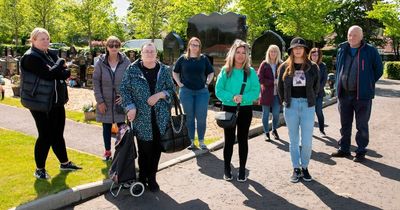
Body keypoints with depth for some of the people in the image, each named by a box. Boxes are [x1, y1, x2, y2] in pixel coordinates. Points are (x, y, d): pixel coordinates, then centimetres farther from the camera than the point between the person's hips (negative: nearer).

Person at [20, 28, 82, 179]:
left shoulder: (51, 54, 12)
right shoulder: (31, 57, -12)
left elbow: (66, 73, 4)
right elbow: (48, 74, -24)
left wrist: (61, 71, -18)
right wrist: (60, 63, -8)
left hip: (57, 101, 7)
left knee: (58, 134, 16)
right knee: (45, 136, 0)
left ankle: (64, 163, 30)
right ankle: (39, 169, 16)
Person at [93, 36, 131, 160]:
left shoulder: (126, 62, -4)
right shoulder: (100, 62, -3)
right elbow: (96, 82, -2)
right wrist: (100, 101, -6)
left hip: (121, 101, -1)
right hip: (105, 102, 1)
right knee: (106, 127, 12)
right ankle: (107, 151, 27)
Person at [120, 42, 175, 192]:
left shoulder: (164, 70, 6)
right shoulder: (132, 70, 1)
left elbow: (171, 89, 8)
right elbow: (124, 89, 2)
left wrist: (160, 95, -10)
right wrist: (130, 107, -9)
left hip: (160, 118, 2)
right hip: (141, 118, -2)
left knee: (156, 149, 8)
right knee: (144, 149, 2)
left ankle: (151, 178, 25)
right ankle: (142, 178, 22)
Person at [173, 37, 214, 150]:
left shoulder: (204, 59, 5)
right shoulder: (183, 58, 4)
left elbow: (211, 72, 13)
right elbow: (175, 72, 13)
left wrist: (207, 83, 1)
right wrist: (179, 83, 2)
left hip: (202, 92, 0)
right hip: (186, 92, 0)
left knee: (201, 117, 2)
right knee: (189, 117, 7)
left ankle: (201, 141, 14)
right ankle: (191, 141, 18)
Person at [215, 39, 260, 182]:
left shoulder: (251, 72, 0)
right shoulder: (225, 71, -1)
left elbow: (256, 91, -5)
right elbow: (219, 91, -5)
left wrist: (243, 98, -21)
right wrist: (232, 97, -21)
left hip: (245, 109, 1)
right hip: (228, 108, 0)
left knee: (243, 140, 8)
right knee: (229, 140, 7)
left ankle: (242, 170, 19)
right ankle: (227, 169, 20)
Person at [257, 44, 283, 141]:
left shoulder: (281, 64, 3)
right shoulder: (264, 64, -2)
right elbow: (260, 79, -8)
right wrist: (273, 82, -15)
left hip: (277, 94, 2)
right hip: (266, 93, -1)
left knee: (276, 114, 4)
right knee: (266, 114, 6)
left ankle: (274, 130, 29)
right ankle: (266, 132, 22)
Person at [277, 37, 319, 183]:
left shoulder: (312, 67, 2)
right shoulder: (285, 67, 2)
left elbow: (317, 86, 12)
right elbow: (280, 86, 11)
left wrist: (310, 99, 9)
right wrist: (284, 100, 9)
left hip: (307, 106, 0)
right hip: (291, 105, 0)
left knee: (307, 141, 0)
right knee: (294, 140, 8)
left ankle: (304, 167, 20)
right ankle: (296, 169, 20)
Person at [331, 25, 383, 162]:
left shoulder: (370, 51, -5)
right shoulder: (342, 50, 7)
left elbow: (378, 70, 2)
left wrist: (368, 83, 0)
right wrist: (338, 86, 11)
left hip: (362, 95, -4)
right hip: (344, 94, 4)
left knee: (362, 125, 5)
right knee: (345, 124, 14)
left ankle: (361, 152, 16)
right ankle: (344, 149, 26)